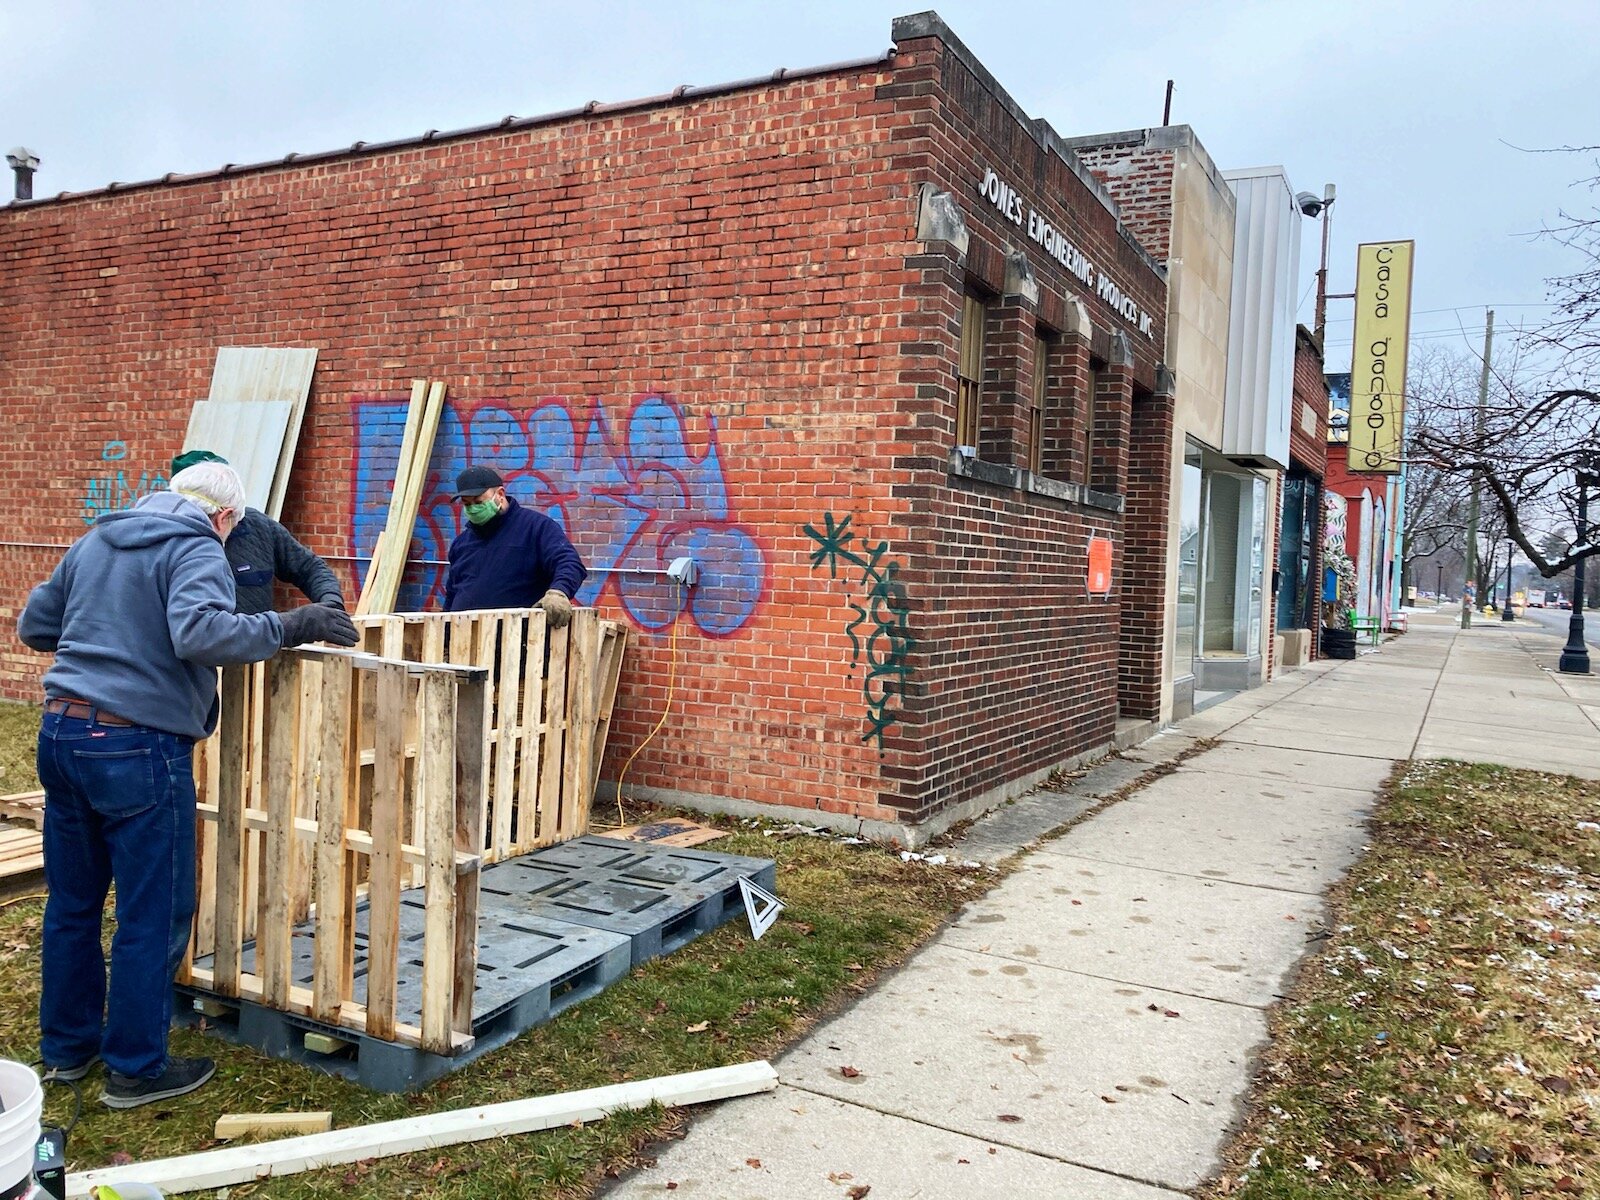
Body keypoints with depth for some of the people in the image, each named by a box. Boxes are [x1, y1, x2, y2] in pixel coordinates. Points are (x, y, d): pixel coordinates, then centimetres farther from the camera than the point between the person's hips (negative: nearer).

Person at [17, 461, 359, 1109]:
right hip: (137, 746, -8)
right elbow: (199, 632, -28)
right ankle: (136, 1068, 15)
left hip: (59, 734, 8)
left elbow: (33, 625, 23)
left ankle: (66, 1045, 34)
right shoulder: (196, 550, -9)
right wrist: (288, 627, -21)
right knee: (154, 915, 5)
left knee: (72, 902, 20)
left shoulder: (94, 541, 15)